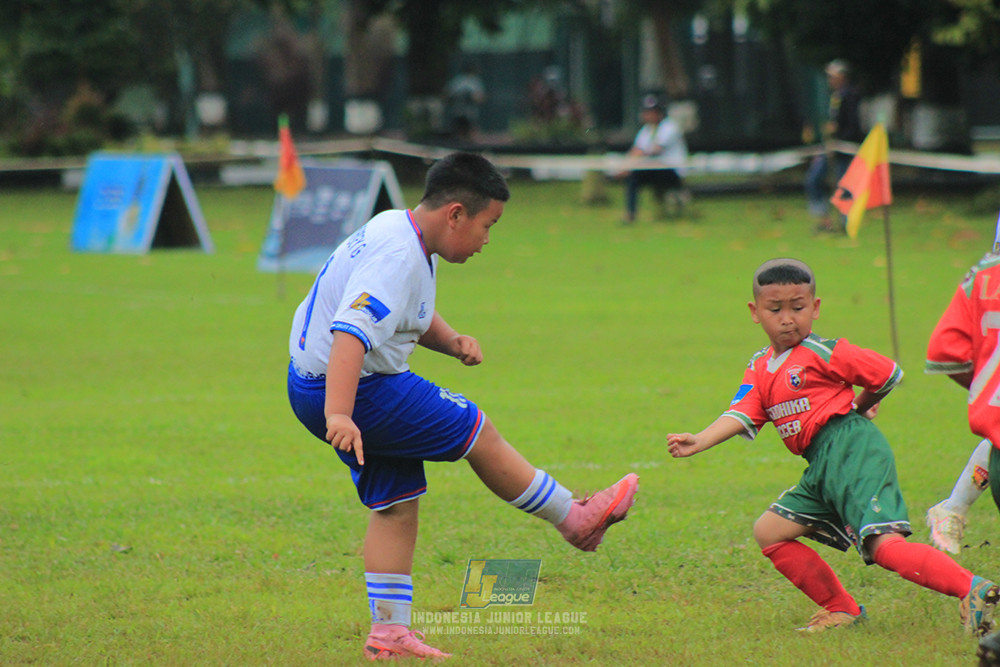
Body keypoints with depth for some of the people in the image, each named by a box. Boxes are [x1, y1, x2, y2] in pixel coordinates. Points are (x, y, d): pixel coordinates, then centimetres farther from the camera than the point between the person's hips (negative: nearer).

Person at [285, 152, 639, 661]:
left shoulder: (409, 239, 8)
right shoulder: (396, 257, -26)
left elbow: (417, 316, 24)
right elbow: (351, 334, -37)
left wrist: (453, 343, 3)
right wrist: (338, 416, -47)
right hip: (350, 389, -10)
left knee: (396, 503, 12)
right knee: (477, 432, 0)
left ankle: (389, 630, 12)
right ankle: (576, 520, 15)